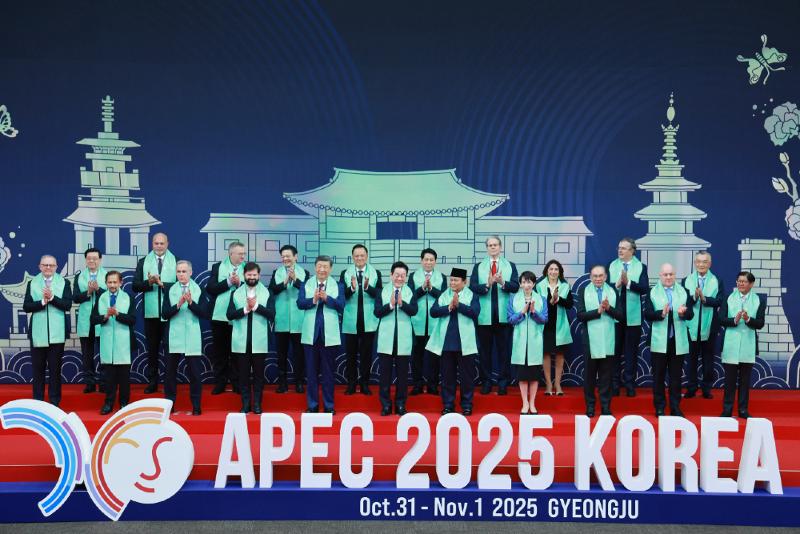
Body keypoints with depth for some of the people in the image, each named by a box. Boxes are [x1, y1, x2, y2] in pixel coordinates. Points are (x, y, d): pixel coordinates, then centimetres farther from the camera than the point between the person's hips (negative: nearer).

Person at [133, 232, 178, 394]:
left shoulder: (176, 262, 2)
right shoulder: (143, 263, 9)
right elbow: (135, 286, 3)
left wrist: (162, 284, -17)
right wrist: (149, 282, -15)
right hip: (150, 312, 2)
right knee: (152, 348, 9)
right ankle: (152, 382, 15)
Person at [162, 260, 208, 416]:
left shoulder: (199, 290, 1)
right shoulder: (170, 290, 4)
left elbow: (203, 313, -6)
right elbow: (165, 314, -3)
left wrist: (191, 302, -20)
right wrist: (178, 304, -18)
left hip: (192, 338, -1)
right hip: (174, 337, 2)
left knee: (195, 372, 1)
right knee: (170, 371, 7)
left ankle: (196, 406, 10)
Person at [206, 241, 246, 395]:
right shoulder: (218, 267, 5)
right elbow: (210, 288, -5)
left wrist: (239, 283, -16)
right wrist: (228, 282, -14)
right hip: (219, 316, 0)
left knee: (237, 352, 4)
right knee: (219, 352, 7)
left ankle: (237, 384, 12)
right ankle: (220, 384, 15)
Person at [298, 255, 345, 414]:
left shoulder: (338, 286, 3)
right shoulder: (306, 285, 5)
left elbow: (341, 306, -9)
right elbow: (300, 303, -8)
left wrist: (326, 298, -24)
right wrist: (313, 300, -26)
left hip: (329, 335, -1)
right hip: (311, 335, 1)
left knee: (328, 371, 5)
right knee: (311, 371, 7)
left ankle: (329, 405, 13)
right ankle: (312, 405, 14)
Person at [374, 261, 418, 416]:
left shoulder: (410, 292, 2)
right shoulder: (382, 291, 3)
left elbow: (413, 311, -12)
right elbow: (377, 312, -6)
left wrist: (401, 303, -27)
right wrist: (390, 305, -21)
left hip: (403, 338, 0)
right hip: (386, 338, 0)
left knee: (402, 373, 6)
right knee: (385, 372, 4)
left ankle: (400, 404, 16)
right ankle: (385, 405, 12)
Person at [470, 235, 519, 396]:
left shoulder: (510, 266, 10)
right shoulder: (478, 267, 10)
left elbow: (515, 286, -3)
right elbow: (473, 287, -3)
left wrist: (503, 283, -22)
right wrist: (487, 285, -20)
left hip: (504, 315, 0)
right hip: (485, 316, 0)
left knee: (503, 350, 2)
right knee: (485, 350, 4)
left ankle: (503, 382, 8)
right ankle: (486, 382, 11)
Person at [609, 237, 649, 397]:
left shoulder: (641, 267, 0)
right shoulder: (612, 266, 6)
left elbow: (644, 288, -12)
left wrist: (628, 283, -23)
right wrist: (617, 284, -22)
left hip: (633, 316, -1)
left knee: (631, 352, 5)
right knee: (615, 351, 7)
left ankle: (630, 384, 12)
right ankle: (614, 384, 14)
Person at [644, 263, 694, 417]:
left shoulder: (684, 292, 7)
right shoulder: (652, 292, 2)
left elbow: (691, 314, -1)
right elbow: (647, 314, -8)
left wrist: (683, 313, -22)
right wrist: (661, 313, -25)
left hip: (678, 341, 1)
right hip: (659, 341, -1)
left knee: (676, 376, 7)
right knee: (658, 375, 5)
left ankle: (675, 407, 14)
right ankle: (659, 407, 13)